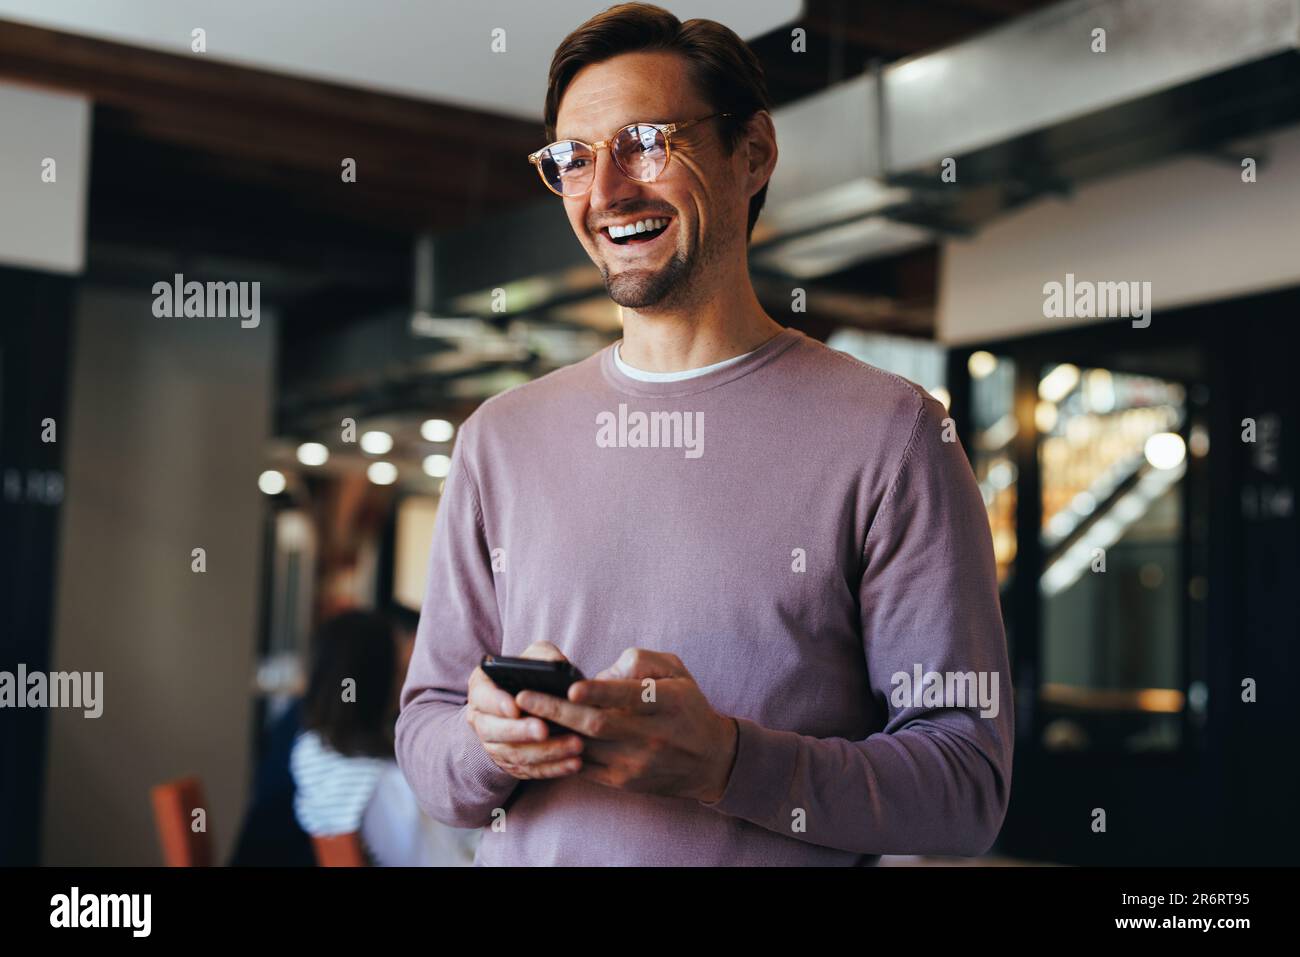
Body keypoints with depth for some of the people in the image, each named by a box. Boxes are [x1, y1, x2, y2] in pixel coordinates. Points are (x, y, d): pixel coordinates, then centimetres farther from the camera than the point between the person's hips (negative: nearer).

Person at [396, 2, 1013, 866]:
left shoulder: (887, 431, -5)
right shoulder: (500, 439, 7)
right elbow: (424, 740, 9)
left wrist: (728, 762, -20)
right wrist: (490, 744, -12)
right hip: (532, 852, 3)